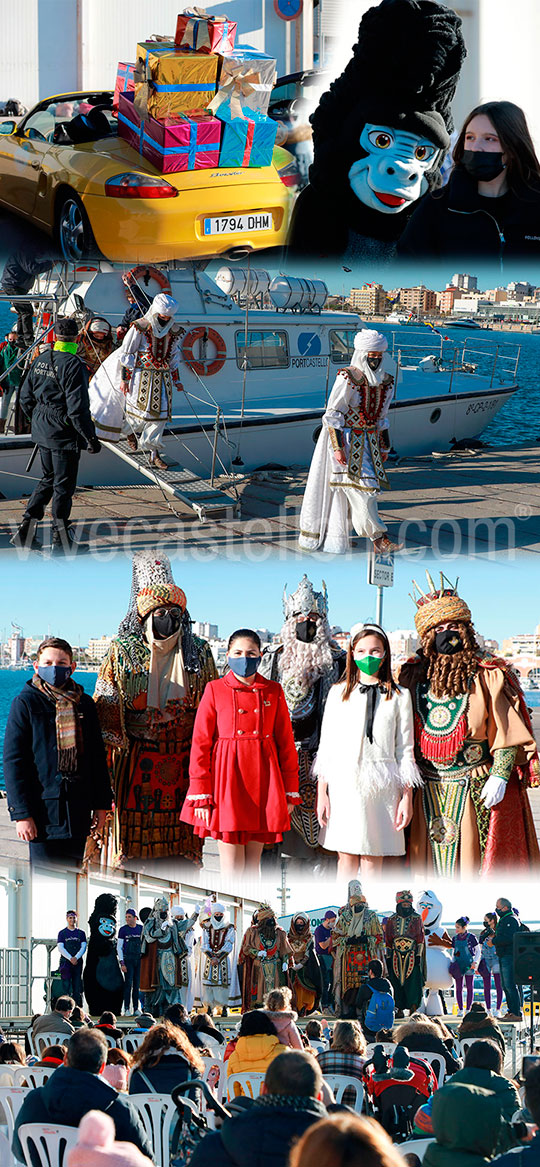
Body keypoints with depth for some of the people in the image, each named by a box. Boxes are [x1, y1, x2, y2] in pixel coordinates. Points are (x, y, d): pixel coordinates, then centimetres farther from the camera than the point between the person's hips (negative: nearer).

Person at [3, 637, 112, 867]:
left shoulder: (84, 704, 11)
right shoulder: (25, 703, -3)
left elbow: (98, 756, 16)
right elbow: (13, 761, -6)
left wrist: (101, 804, 11)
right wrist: (21, 813, -11)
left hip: (78, 811, 4)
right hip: (44, 809, -4)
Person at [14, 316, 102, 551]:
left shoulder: (41, 360, 3)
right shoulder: (73, 365, -19)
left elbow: (26, 398, 10)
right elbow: (77, 408, -22)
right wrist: (90, 438, -15)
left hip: (42, 432, 7)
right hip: (64, 434, -7)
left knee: (48, 479, 20)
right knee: (64, 485, 4)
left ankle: (26, 528, 15)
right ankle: (61, 539, 12)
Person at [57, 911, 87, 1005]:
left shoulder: (81, 933, 11)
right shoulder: (62, 933, 7)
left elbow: (83, 947, 2)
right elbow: (60, 948, -2)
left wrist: (76, 957, -15)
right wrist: (70, 958, -15)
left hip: (78, 962, 1)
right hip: (65, 961, -1)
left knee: (77, 985, 0)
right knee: (66, 985, -7)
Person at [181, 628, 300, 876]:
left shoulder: (273, 691, 7)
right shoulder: (215, 690, 1)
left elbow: (286, 743, 10)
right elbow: (200, 744, 0)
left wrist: (290, 792, 6)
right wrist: (200, 793, -5)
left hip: (263, 779, 2)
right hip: (226, 776, -2)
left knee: (253, 862, 8)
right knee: (231, 865, -4)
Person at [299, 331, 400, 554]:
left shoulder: (386, 381, 7)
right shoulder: (347, 379, -14)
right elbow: (332, 414, -13)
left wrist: (384, 446, 19)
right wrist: (338, 447, -18)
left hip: (369, 441, 7)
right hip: (347, 440, -7)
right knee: (361, 488, -11)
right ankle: (378, 539, -7)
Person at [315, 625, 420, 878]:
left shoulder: (399, 696, 6)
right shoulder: (339, 692, 8)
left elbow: (405, 751, 6)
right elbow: (326, 746, 8)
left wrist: (407, 797, 1)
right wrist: (321, 793, 3)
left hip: (381, 789, -1)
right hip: (343, 785, 1)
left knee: (373, 859, 0)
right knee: (346, 858, 1)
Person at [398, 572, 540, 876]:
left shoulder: (489, 674, -3)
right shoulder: (414, 676, 9)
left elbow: (507, 733, -5)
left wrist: (500, 776, -14)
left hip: (476, 790, -4)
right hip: (428, 791, 4)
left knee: (473, 859, -5)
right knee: (433, 860, 5)